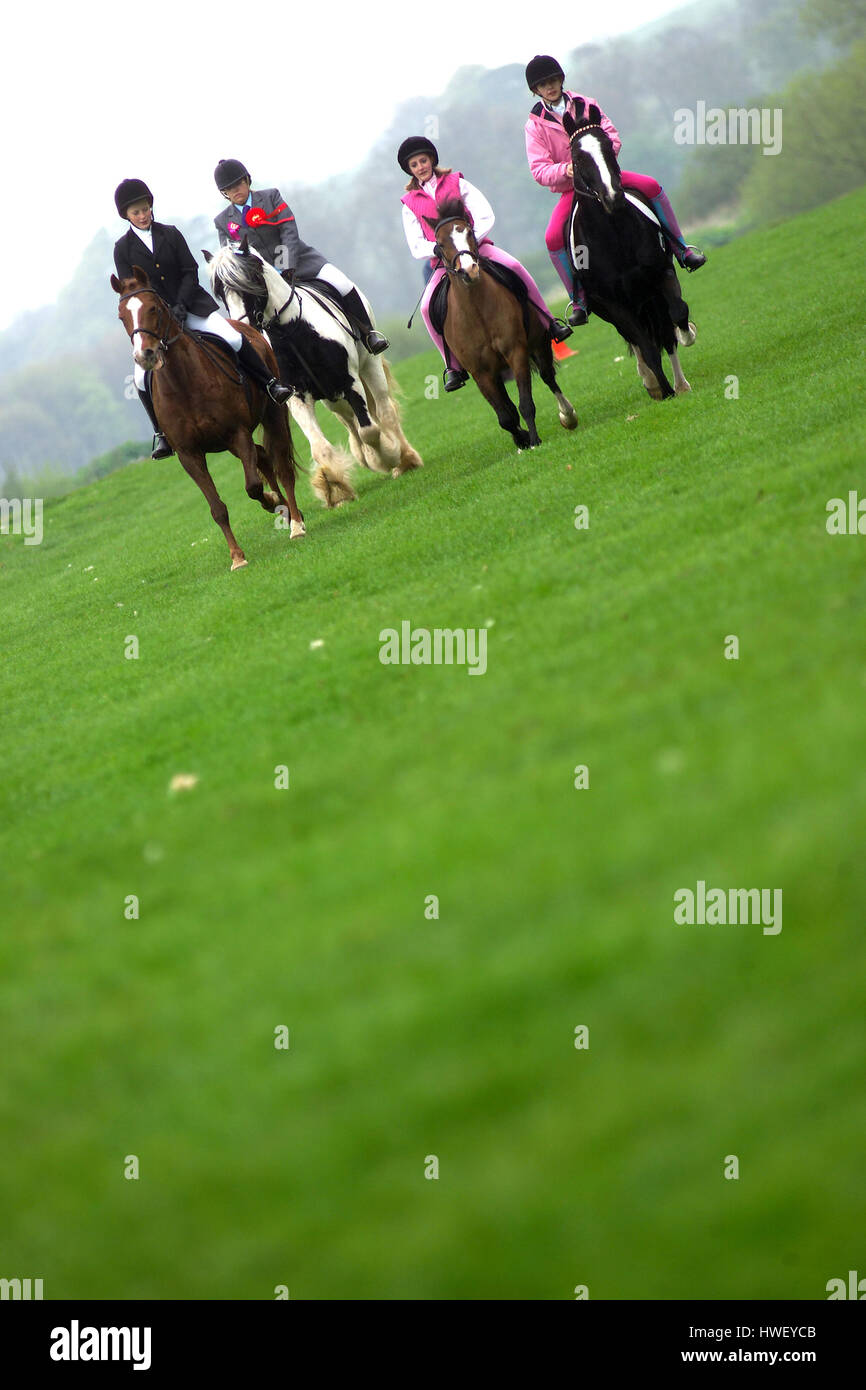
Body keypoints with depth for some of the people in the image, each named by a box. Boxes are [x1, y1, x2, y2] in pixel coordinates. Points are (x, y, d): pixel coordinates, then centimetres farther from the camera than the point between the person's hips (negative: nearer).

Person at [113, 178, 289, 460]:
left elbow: (190, 271, 2)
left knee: (234, 339, -20)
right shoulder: (123, 248, 1)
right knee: (143, 377, -17)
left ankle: (270, 384, -3)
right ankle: (161, 434, -3)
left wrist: (181, 306, -13)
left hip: (190, 305, 0)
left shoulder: (170, 234, 5)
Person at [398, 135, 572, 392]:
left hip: (477, 246, -1)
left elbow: (486, 217, -1)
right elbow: (417, 247, 3)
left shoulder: (456, 183, 10)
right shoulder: (410, 203, 11)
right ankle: (454, 367, -12)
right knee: (427, 307, -25)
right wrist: (440, 247, -17)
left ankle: (550, 324, -19)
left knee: (514, 267, -30)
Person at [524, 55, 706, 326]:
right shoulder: (535, 125, -4)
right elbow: (539, 169, -11)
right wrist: (566, 170, -31)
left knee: (652, 186, -19)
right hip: (570, 188, -2)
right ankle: (579, 300, -13)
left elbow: (611, 134, -3)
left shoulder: (584, 104, 3)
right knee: (553, 237, -25)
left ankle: (681, 250, -6)